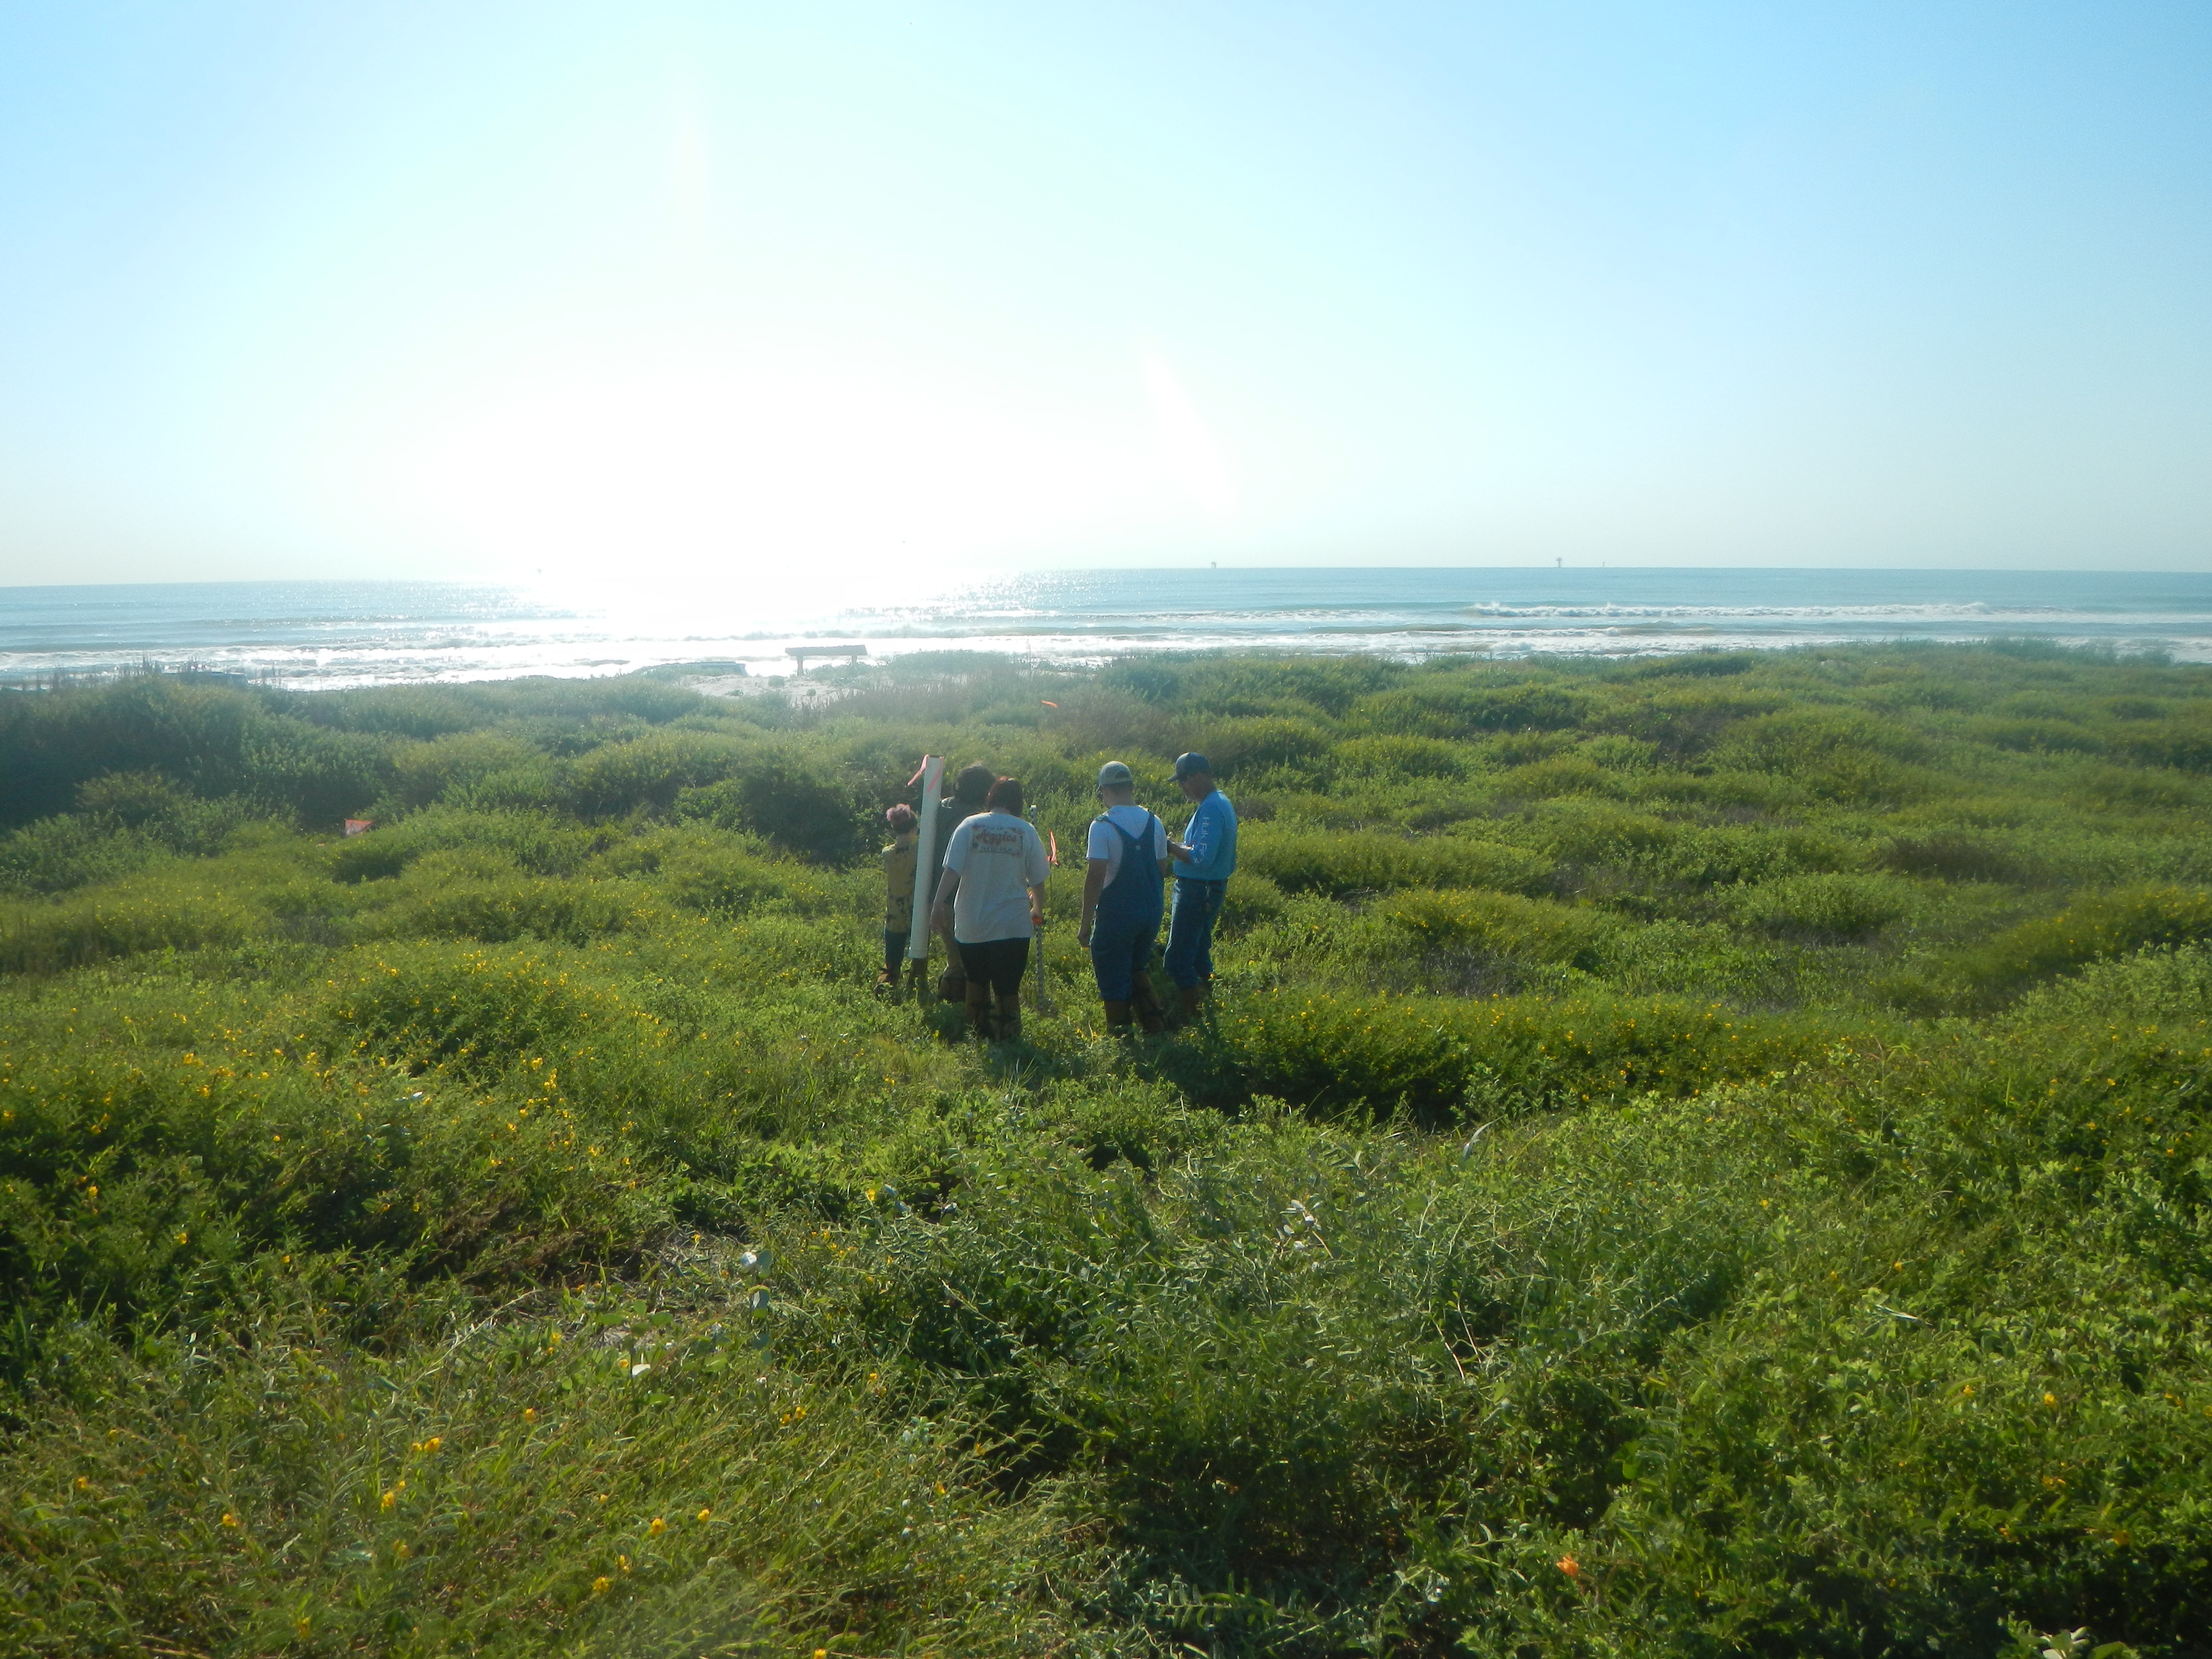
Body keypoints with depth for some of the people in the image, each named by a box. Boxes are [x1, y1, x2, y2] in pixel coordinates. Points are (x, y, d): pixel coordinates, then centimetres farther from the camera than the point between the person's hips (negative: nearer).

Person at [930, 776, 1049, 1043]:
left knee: (976, 981, 19)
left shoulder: (969, 826, -3)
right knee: (1008, 987, 6)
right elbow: (1037, 880, 3)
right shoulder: (1026, 832, -3)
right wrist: (1038, 910, 20)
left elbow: (952, 871, -9)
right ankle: (1008, 1034, 7)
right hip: (1013, 926, -1)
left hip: (971, 924, 1)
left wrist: (939, 904, 0)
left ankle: (977, 1032, 29)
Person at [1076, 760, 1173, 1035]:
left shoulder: (1103, 826, -14)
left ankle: (1119, 1034, 12)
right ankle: (1154, 1021, 17)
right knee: (1136, 969, 25)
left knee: (1114, 980, 7)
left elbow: (1095, 877, -18)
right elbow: (1162, 869, 10)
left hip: (1116, 915, -6)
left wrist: (1085, 924, -12)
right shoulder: (1154, 823, 3)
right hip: (1151, 913, 6)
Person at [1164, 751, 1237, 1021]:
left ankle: (1193, 1018, -3)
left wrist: (1171, 847, -16)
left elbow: (1201, 859, -27)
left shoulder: (1210, 810, -21)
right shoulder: (1220, 802, 12)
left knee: (1178, 959, -7)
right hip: (1212, 888, 11)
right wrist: (1178, 846, 11)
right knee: (1199, 954, 19)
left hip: (1197, 892, -11)